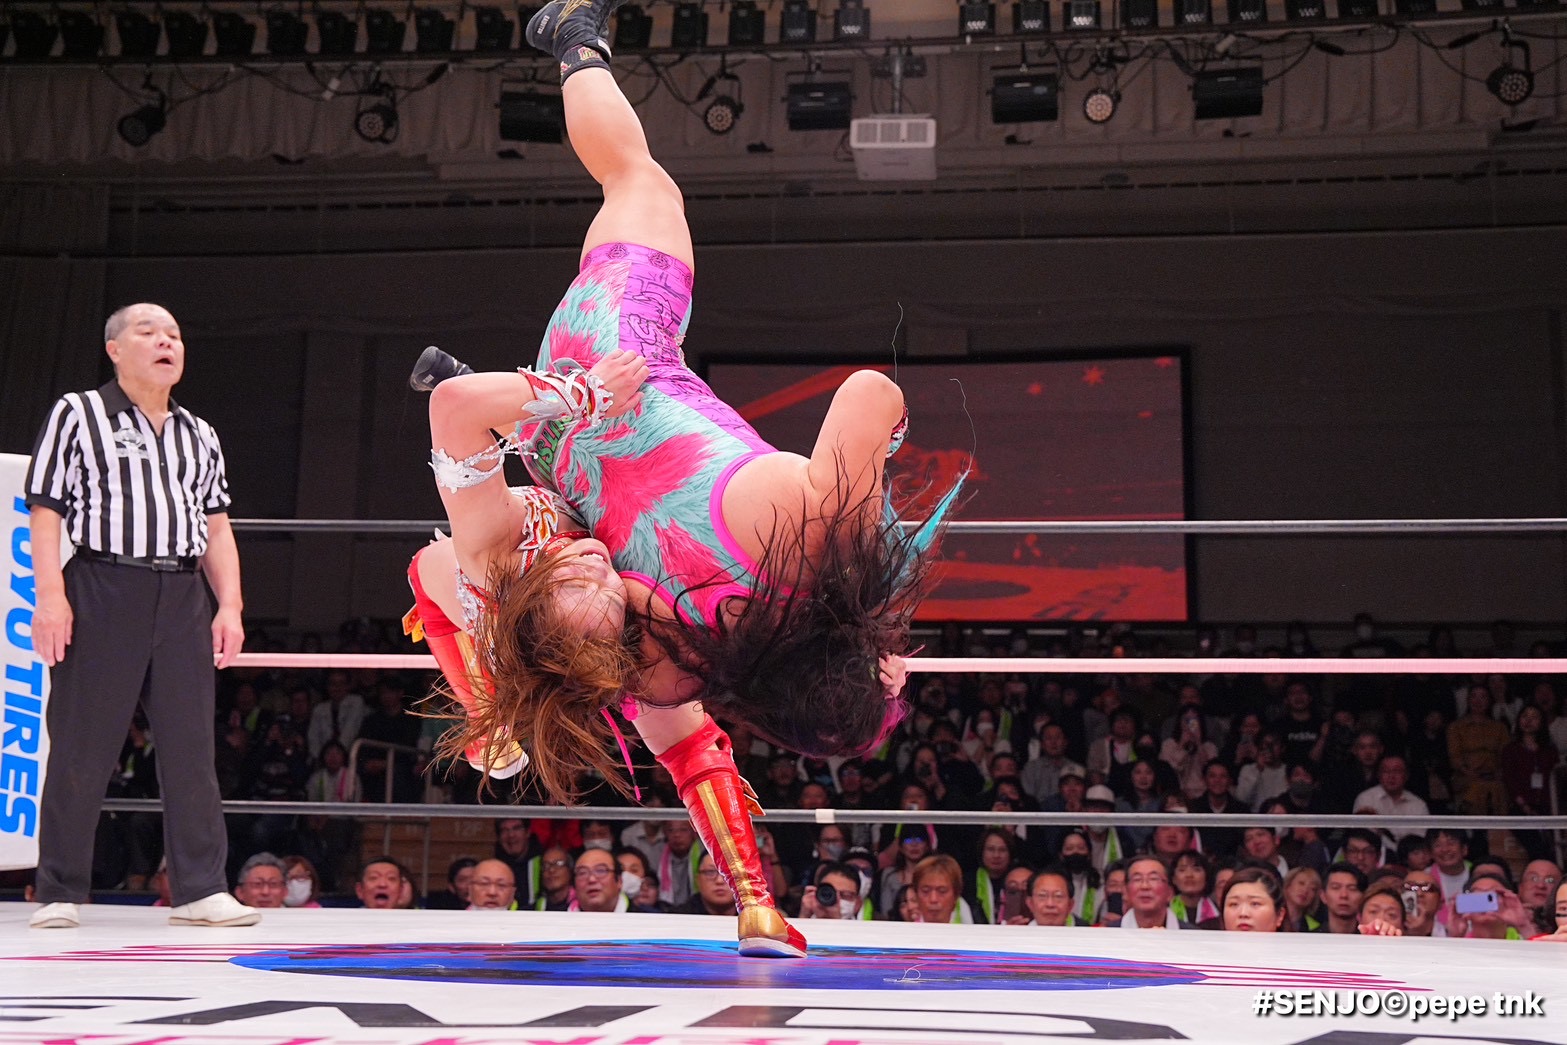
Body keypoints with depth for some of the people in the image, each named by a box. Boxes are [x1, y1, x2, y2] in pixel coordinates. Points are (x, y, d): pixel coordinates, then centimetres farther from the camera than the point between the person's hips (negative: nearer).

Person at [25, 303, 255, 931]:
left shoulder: (200, 435, 20)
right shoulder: (76, 414, 7)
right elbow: (46, 510, 0)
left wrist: (229, 604, 7)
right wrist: (50, 594, -11)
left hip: (183, 598, 4)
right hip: (101, 590, -4)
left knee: (192, 747, 1)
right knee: (82, 747, -1)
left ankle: (200, 889, 4)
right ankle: (59, 894, 9)